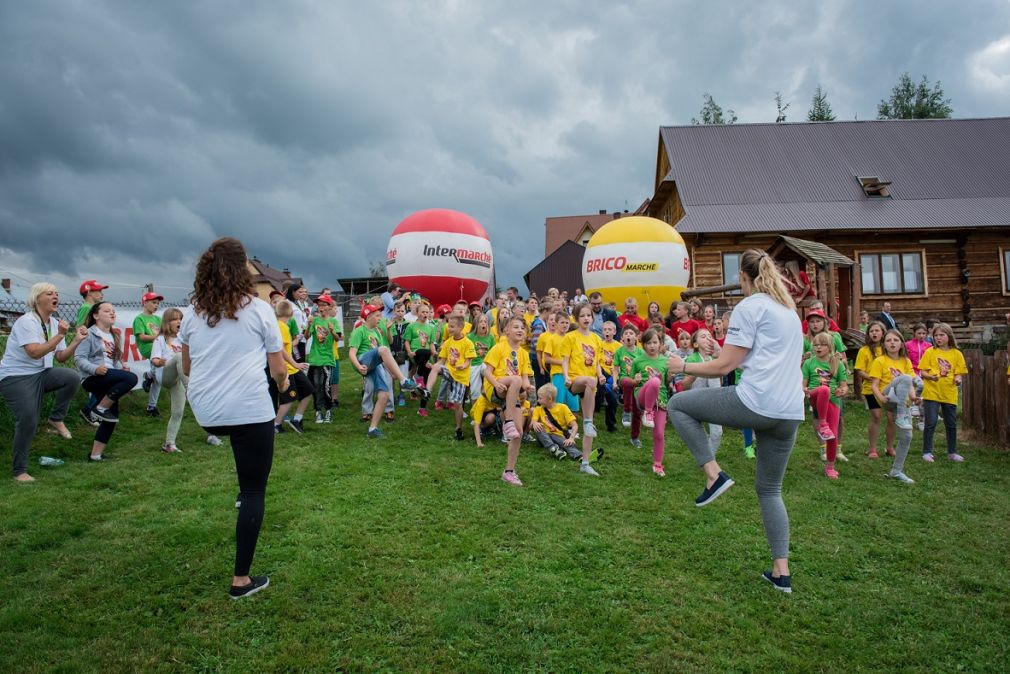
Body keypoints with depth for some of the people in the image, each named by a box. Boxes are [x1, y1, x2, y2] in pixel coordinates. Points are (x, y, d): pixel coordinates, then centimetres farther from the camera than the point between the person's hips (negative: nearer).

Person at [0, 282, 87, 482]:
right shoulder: (26, 322, -15)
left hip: (41, 374, 6)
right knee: (28, 421, -13)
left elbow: (61, 357, 5)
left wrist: (76, 340, -9)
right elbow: (35, 353, -27)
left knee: (72, 377, -25)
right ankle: (19, 471, 4)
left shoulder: (55, 323, 6)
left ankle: (56, 418, -4)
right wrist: (60, 335, -29)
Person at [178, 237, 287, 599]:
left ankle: (244, 493, 40)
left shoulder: (193, 314, 8)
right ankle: (242, 579, 11)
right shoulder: (259, 309, -3)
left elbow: (186, 368, 19)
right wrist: (283, 382, 22)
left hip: (205, 413, 5)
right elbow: (278, 370, -1)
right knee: (255, 491, 6)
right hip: (250, 410, -5)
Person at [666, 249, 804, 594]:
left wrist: (684, 367, 5)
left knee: (678, 405, 9)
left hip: (756, 403, -9)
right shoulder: (789, 308, 22)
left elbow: (725, 365, -8)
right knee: (770, 489, 19)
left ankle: (714, 474, 0)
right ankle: (781, 572, 17)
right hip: (790, 413, 9)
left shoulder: (750, 306, -4)